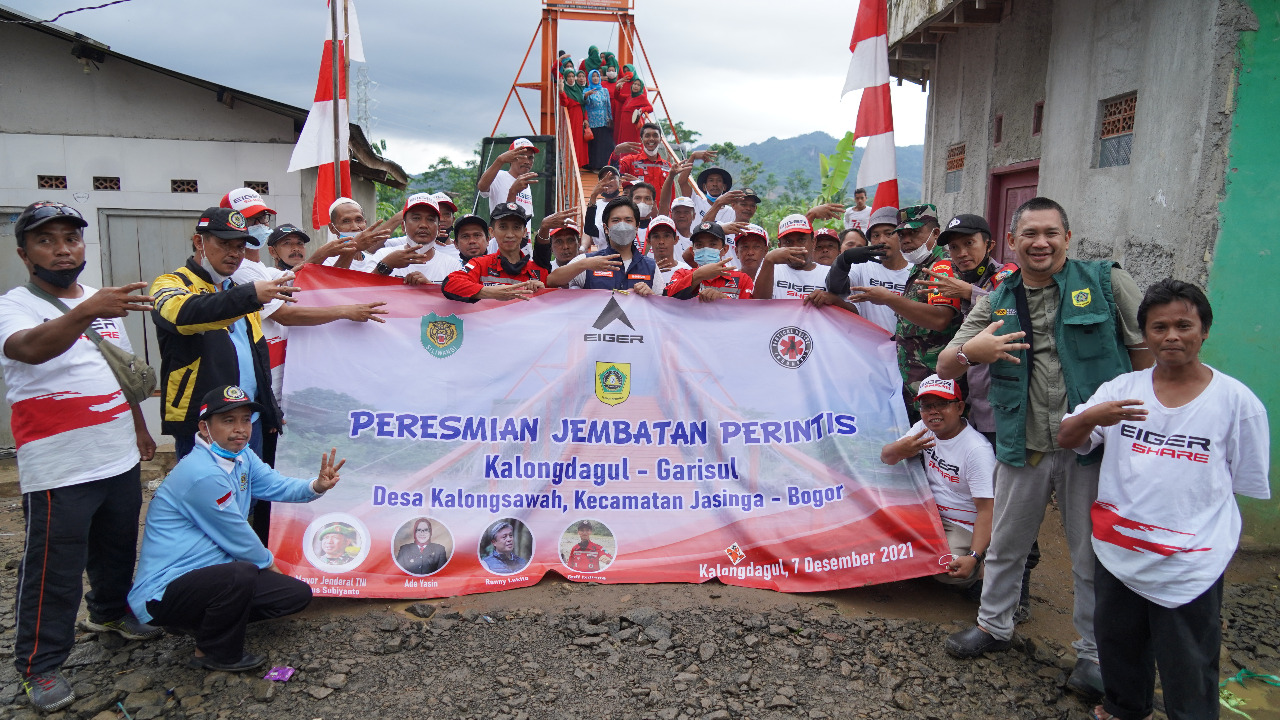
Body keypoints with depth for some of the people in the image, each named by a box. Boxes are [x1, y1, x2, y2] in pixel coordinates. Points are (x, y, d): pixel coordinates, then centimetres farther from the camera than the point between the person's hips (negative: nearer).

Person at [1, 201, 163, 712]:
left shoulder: (103, 302, 11)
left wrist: (139, 428, 23)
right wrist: (89, 312, -52)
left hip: (120, 458, 7)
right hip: (59, 472, -7)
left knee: (118, 547, 21)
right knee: (54, 571, 2)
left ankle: (110, 611, 44)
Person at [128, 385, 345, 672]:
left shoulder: (242, 456, 4)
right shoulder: (203, 474, -25)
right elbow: (237, 537, -16)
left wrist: (316, 486, -17)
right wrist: (268, 562, 2)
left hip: (211, 574, 9)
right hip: (163, 592, -9)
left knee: (298, 594, 3)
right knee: (242, 575, -38)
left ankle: (205, 620, 16)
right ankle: (213, 654, -8)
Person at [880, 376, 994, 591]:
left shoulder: (978, 450, -21)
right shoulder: (924, 429, -1)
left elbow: (986, 510, -23)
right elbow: (885, 457, -4)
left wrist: (973, 557, -34)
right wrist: (899, 449, -30)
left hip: (964, 528, -6)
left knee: (944, 569, -32)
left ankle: (978, 569, 3)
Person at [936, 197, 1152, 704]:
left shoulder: (1107, 282, -4)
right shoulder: (994, 304, 5)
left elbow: (1150, 350, -1)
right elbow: (944, 368, 4)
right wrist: (970, 351, -18)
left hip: (1093, 447, -3)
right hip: (1024, 449, 3)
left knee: (1094, 557, 10)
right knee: (1006, 546, 17)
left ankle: (1094, 654, 30)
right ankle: (994, 626, 39)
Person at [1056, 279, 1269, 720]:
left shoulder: (1237, 400, -4)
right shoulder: (1122, 389, 1)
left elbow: (1246, 485, 2)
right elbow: (1066, 439, -6)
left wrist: (1219, 542, -2)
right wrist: (1091, 417, -26)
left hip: (1190, 567, -3)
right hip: (1117, 552, 3)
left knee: (1189, 673, 8)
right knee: (1118, 647, 22)